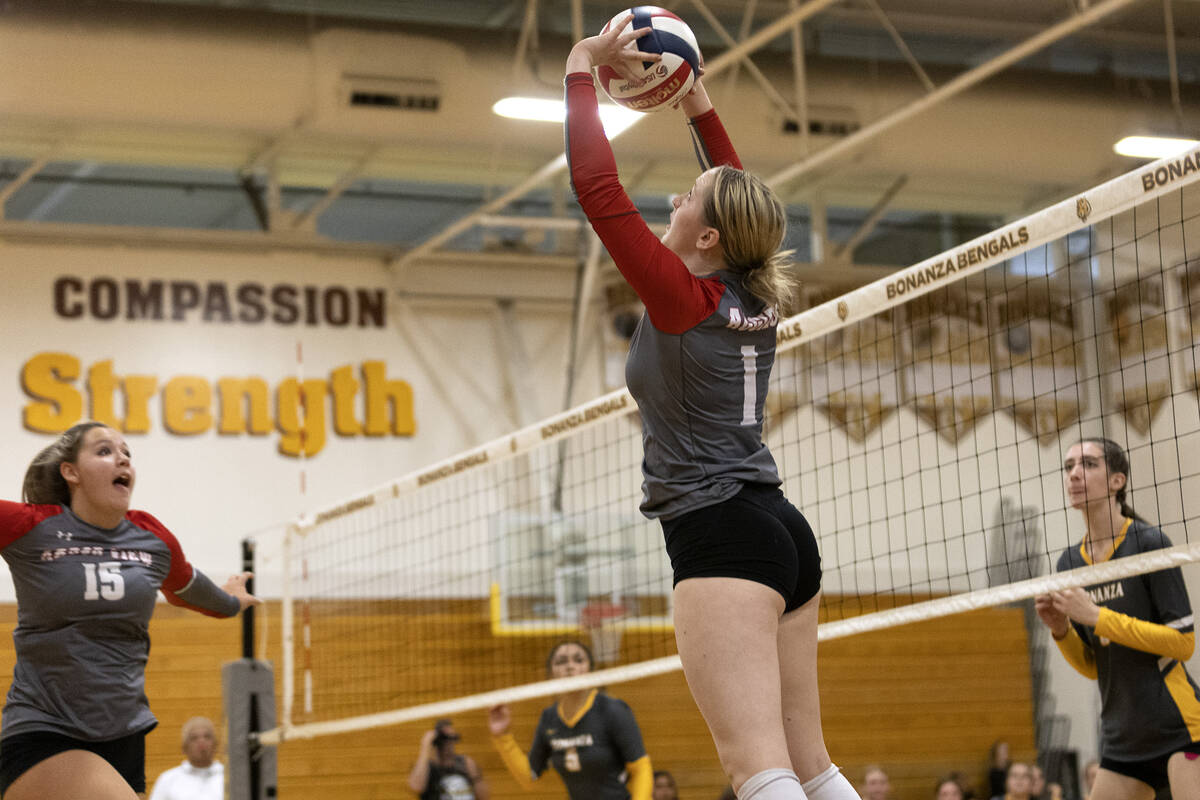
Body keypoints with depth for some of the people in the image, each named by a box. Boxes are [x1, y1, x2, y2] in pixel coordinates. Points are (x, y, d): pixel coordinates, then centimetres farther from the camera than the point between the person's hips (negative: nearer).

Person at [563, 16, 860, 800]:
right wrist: (696, 97, 30)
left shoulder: (683, 299, -8)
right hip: (782, 530, 9)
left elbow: (596, 182, -9)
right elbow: (740, 199, 29)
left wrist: (582, 71, 1)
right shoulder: (756, 298, 11)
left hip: (721, 535, -9)